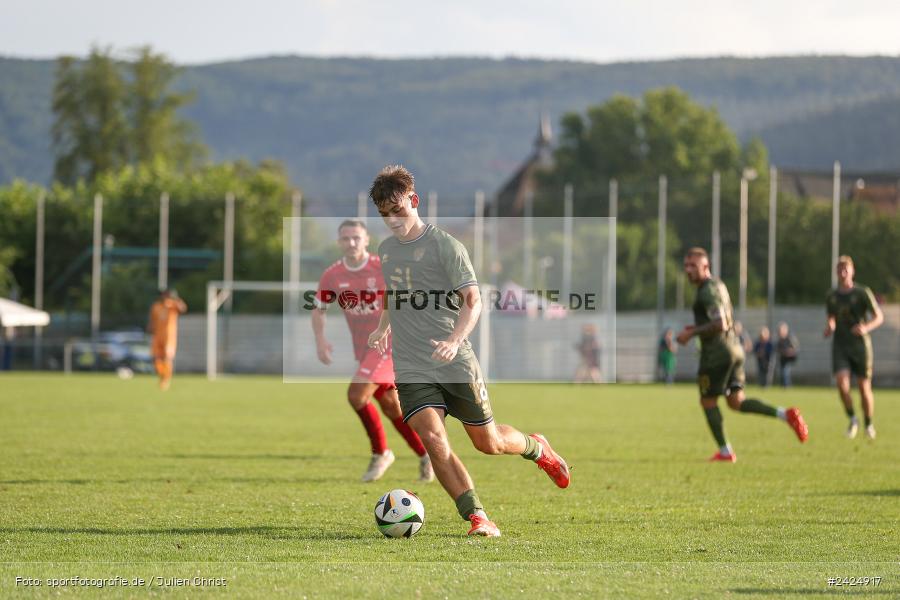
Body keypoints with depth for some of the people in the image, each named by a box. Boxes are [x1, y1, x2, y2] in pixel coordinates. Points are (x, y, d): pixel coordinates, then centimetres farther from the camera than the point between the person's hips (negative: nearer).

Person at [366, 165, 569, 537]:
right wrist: (383, 328, 21)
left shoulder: (445, 245, -8)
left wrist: (455, 340, -29)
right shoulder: (386, 250, 11)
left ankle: (536, 448, 41)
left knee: (488, 443, 8)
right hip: (411, 368, 4)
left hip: (456, 364, -4)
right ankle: (476, 517, -17)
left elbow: (473, 301, -15)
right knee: (433, 439, -19)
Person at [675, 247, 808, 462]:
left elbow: (720, 324, -25)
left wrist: (691, 333, -17)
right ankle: (786, 414, -5)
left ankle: (725, 451, 8)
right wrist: (697, 328, 18)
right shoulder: (719, 286, 18)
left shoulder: (708, 290, -14)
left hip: (716, 352, -9)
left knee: (708, 402, 5)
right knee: (737, 402, 9)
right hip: (734, 349, 9)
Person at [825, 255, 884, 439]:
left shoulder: (863, 293, -5)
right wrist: (829, 328, -1)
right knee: (842, 382, -20)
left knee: (864, 387, 1)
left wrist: (866, 328, -26)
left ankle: (869, 424, 23)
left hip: (860, 346, -2)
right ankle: (852, 419, 0)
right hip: (840, 347, 2)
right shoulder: (831, 296, 7)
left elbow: (879, 317, -6)